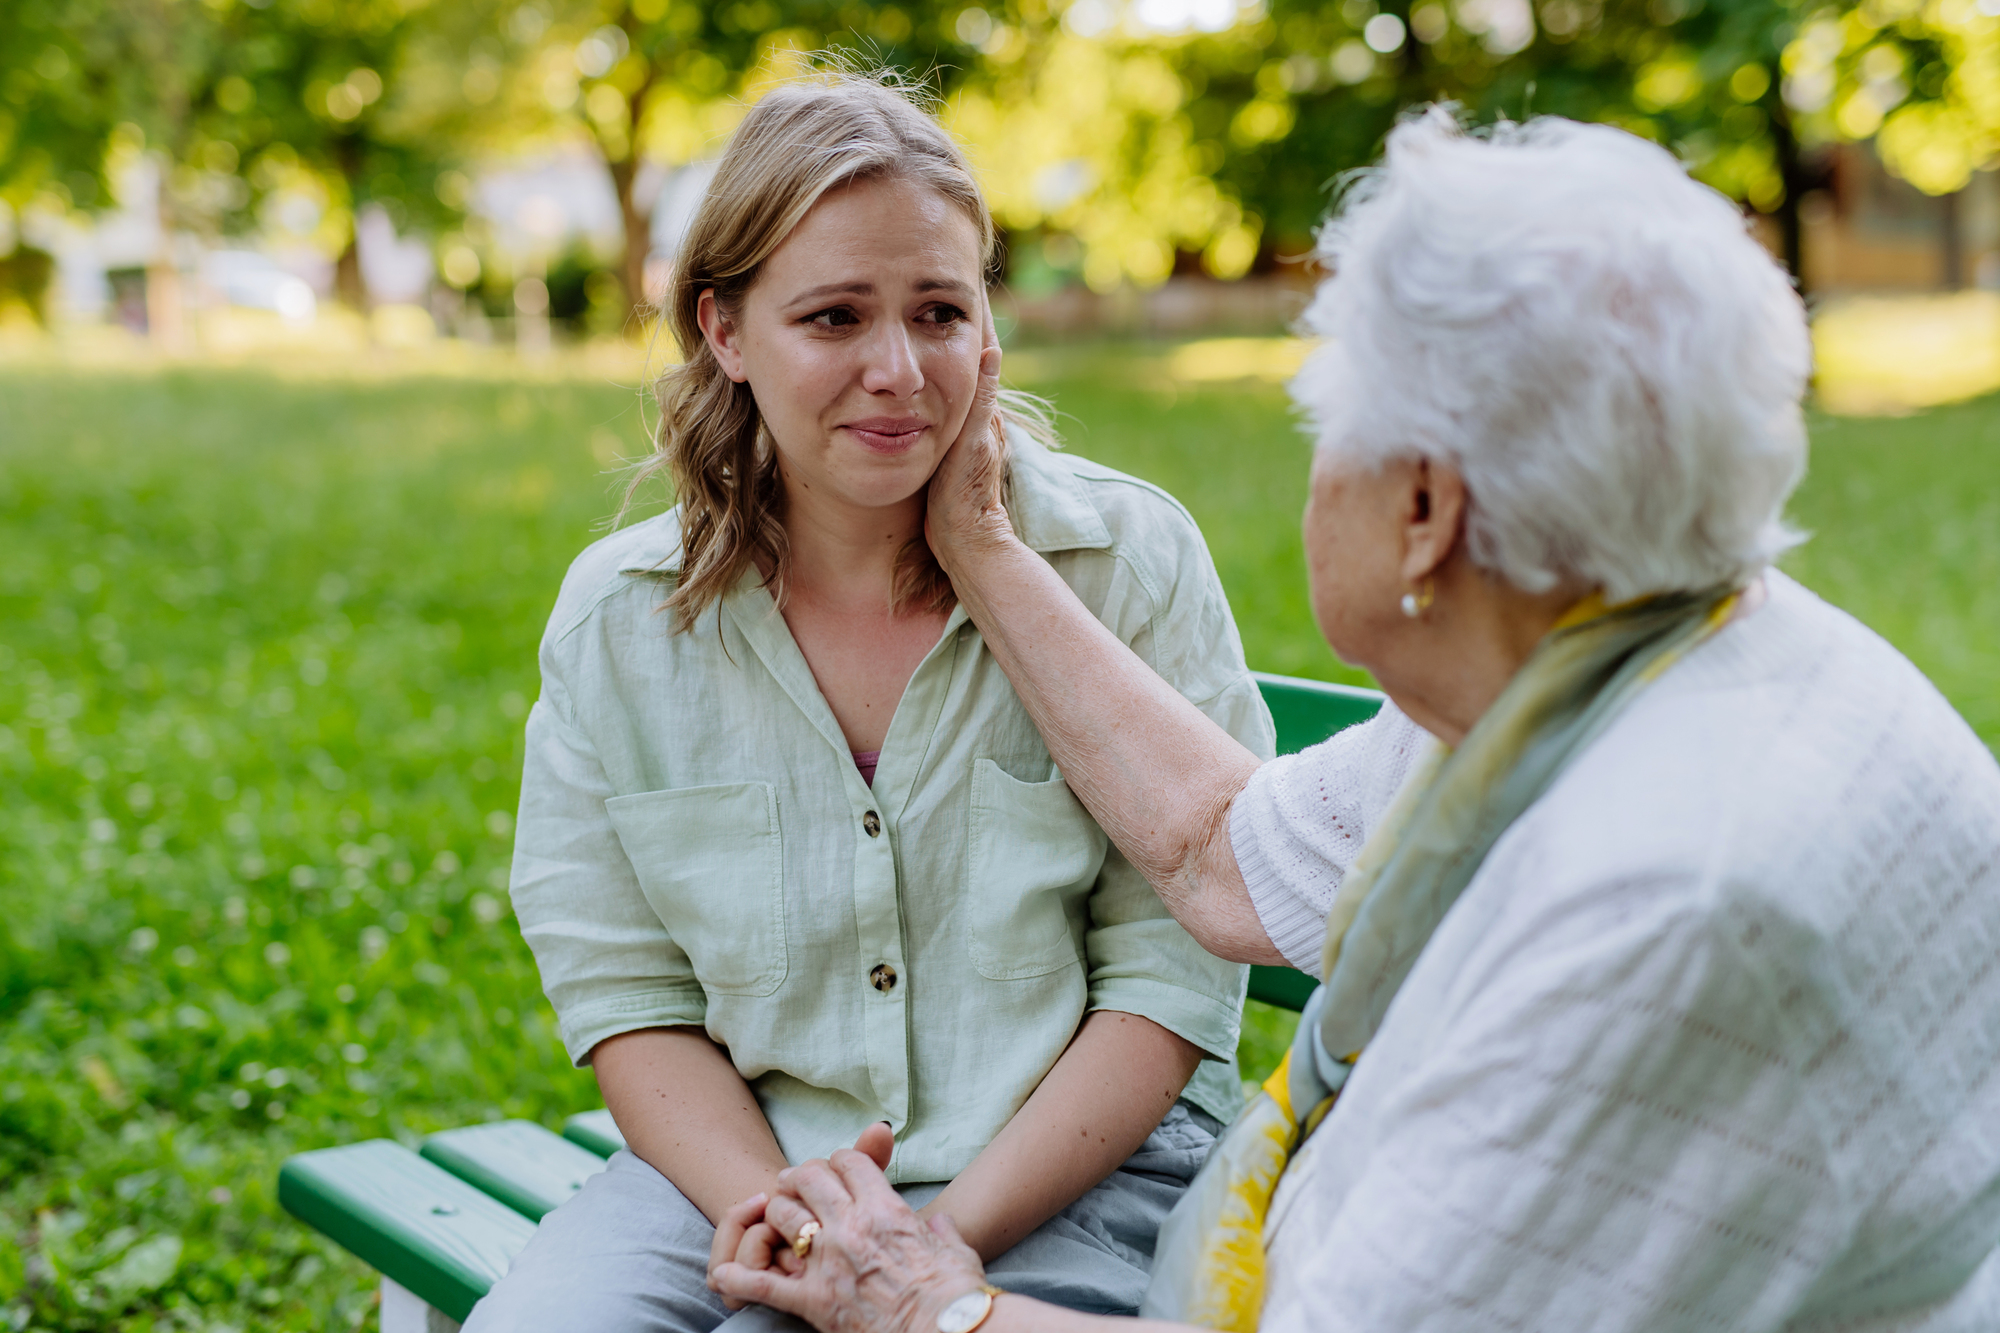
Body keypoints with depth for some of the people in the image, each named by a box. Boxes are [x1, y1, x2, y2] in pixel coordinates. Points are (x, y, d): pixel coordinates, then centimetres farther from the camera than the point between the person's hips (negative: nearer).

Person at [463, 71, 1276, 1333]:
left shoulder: (1132, 559, -7)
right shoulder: (615, 616, 1)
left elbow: (1173, 972, -6)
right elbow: (625, 991, 2)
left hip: (1076, 1170, -3)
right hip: (734, 1159, 3)